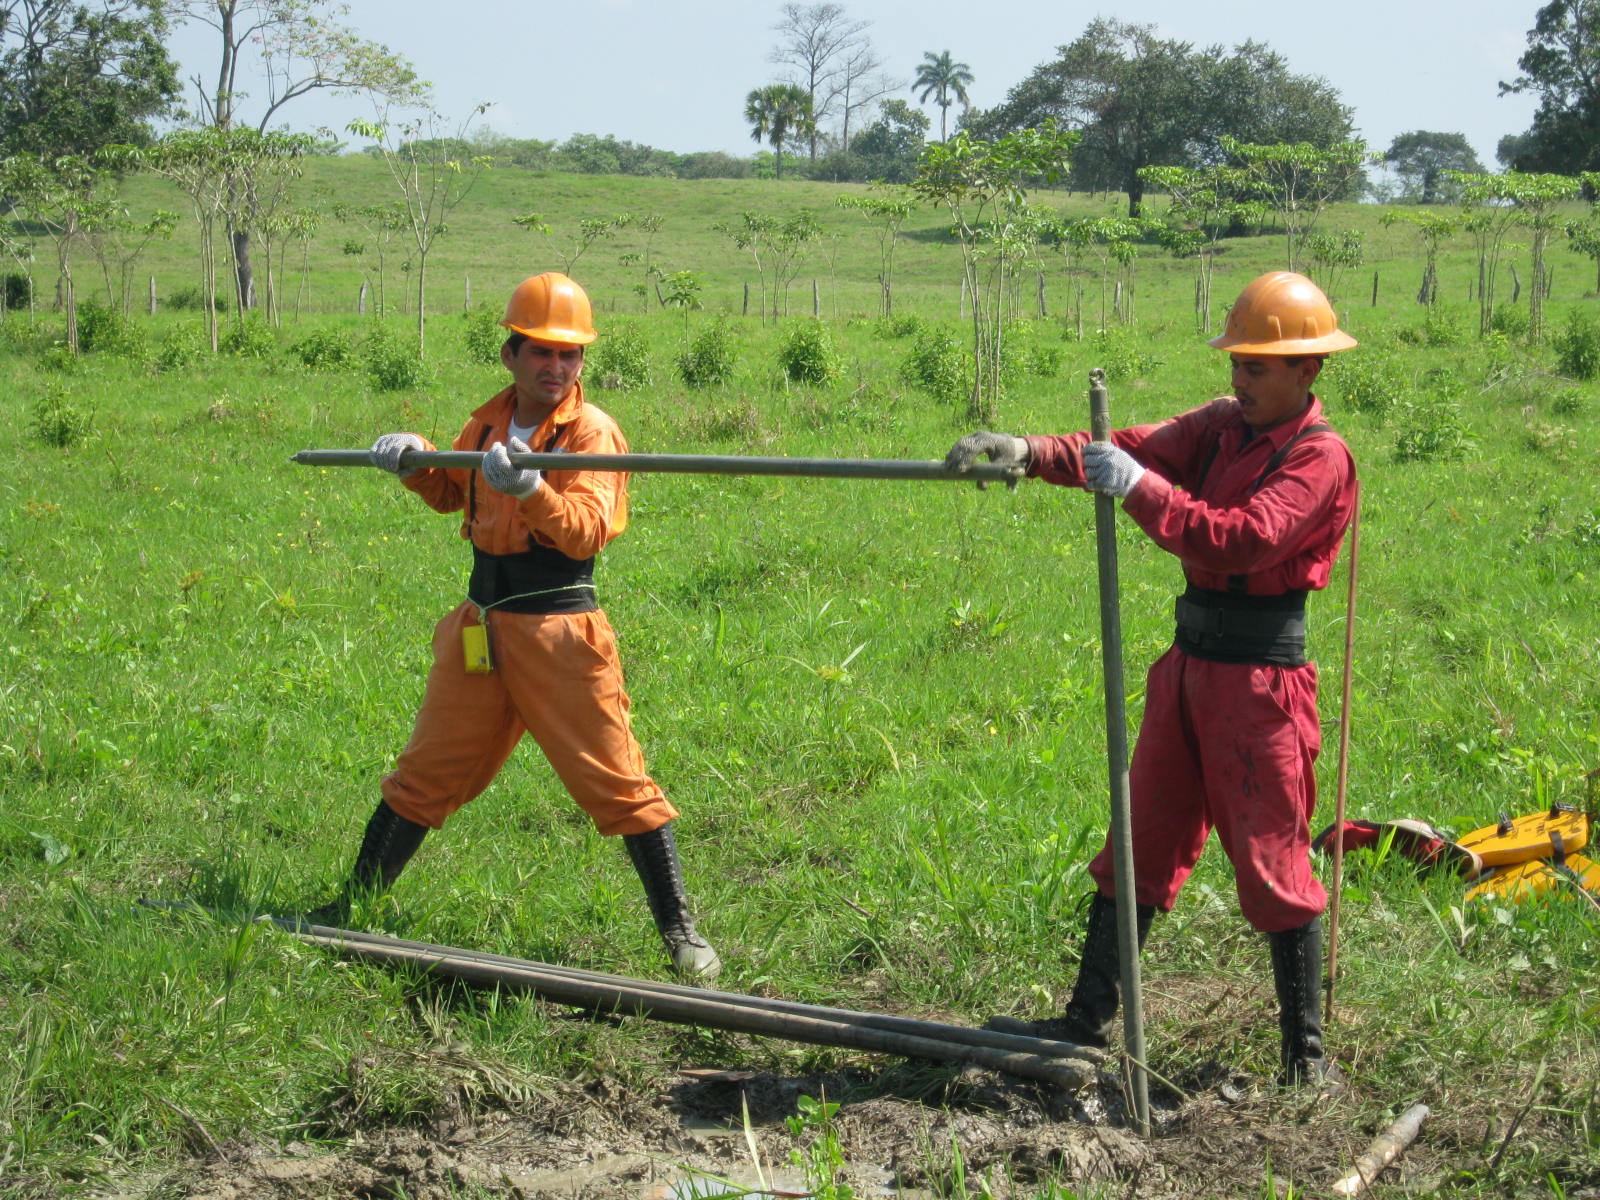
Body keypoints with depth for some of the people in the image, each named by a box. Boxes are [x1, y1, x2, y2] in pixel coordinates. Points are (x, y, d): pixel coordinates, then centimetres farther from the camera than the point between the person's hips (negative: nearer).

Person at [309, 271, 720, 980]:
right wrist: (414, 462, 8)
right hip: (480, 629, 6)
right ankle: (352, 906, 28)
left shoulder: (591, 432, -7)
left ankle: (678, 931, 5)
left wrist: (532, 490, -37)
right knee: (425, 775, 14)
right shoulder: (486, 426, 10)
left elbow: (589, 530, -21)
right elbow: (450, 494, 28)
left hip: (559, 631, -5)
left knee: (617, 783, -4)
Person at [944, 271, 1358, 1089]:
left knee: (1272, 865, -2)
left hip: (1259, 679, -7)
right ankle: (1087, 1022, 21)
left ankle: (1306, 1054, 11)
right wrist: (1031, 452, -19)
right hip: (1188, 666, 7)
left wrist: (1138, 489, -29)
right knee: (1139, 845, 12)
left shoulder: (1319, 457, -11)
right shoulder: (1221, 426, 10)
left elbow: (1244, 538, -26)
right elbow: (1133, 448, -3)